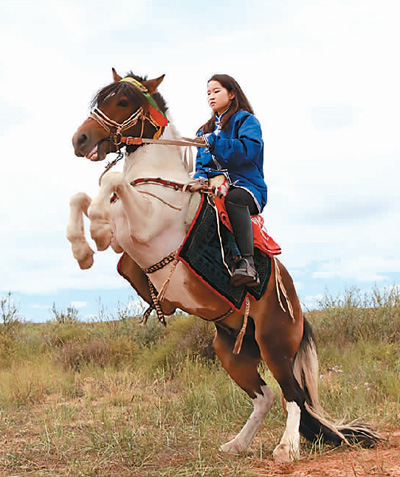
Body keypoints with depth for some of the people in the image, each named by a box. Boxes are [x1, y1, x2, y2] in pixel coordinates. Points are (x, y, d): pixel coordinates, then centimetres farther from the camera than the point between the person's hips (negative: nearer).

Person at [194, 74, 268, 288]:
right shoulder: (206, 130, 27)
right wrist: (201, 177, -2)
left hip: (246, 186, -6)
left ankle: (247, 263, -48)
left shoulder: (246, 120, 7)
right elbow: (201, 163, 22)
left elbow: (249, 149, -13)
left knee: (234, 198, -41)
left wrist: (213, 143, -17)